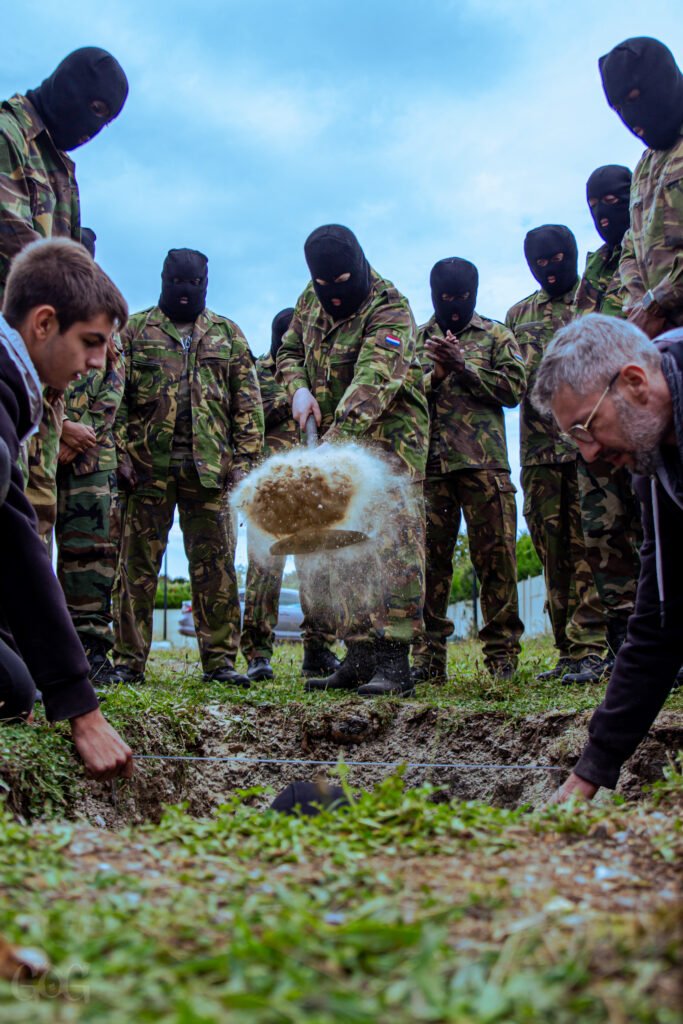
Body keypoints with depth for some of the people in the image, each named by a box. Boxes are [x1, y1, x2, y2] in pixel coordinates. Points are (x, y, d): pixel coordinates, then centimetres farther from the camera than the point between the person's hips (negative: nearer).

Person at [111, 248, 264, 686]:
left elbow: (248, 404, 11)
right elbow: (115, 396, 5)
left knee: (216, 566, 0)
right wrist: (121, 452, -6)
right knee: (138, 566, 2)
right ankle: (129, 662, 8)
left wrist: (244, 459, 1)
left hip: (209, 467, 1)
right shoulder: (135, 330, 11)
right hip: (148, 465, -1)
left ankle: (220, 659, 7)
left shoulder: (228, 334, 15)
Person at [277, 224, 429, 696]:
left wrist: (336, 438, -43)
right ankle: (360, 657, 13)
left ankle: (394, 660, -14)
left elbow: (373, 381, -30)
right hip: (335, 438, 7)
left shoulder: (390, 308, -16)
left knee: (394, 541, -14)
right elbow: (289, 352, 20)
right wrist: (298, 388, -4)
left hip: (388, 438, -7)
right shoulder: (310, 301, 8)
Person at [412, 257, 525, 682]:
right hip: (430, 463, 1)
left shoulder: (496, 336, 14)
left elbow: (515, 386, 0)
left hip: (485, 463, -1)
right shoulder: (416, 339, 17)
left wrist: (464, 366, -9)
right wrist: (436, 374, -9)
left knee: (495, 555, -3)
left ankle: (502, 651, 4)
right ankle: (428, 655, 6)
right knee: (430, 557, 0)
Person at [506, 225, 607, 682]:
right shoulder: (520, 314, 21)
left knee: (588, 545, -10)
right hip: (539, 449, 5)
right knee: (553, 550, 4)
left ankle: (591, 646, -8)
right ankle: (570, 649, 10)